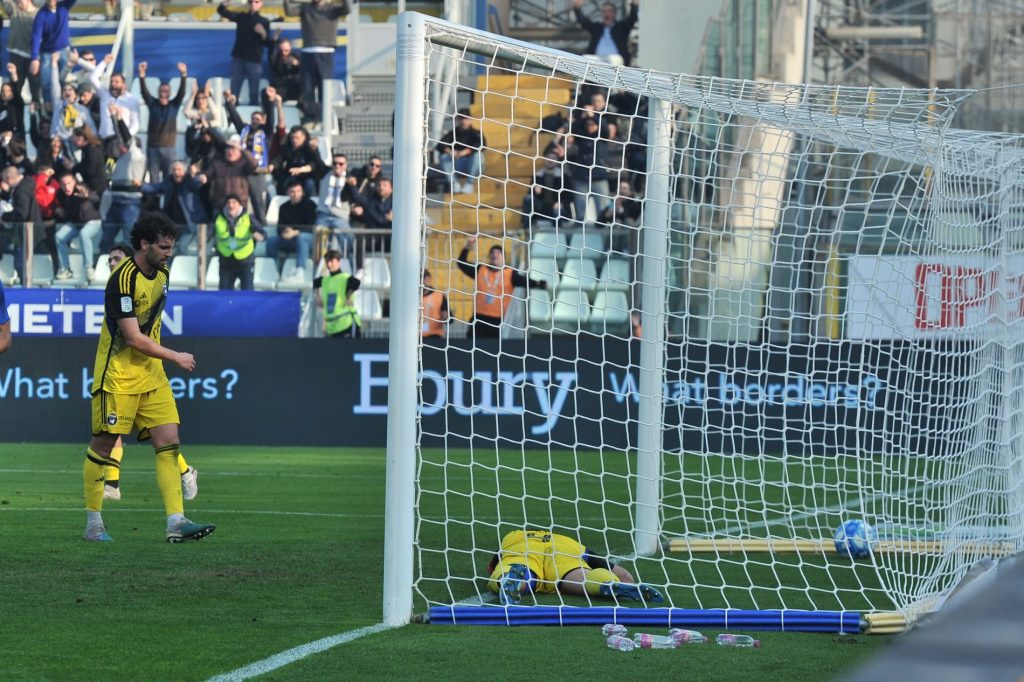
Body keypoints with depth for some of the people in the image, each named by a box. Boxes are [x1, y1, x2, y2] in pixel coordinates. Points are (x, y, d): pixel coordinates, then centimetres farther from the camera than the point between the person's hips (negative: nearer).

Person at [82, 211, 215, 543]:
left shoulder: (161, 274, 7)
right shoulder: (122, 279, -19)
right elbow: (134, 338, -20)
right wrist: (175, 357, -12)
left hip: (151, 372, 7)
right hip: (117, 374, -7)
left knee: (169, 441, -3)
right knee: (104, 444, -2)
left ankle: (176, 522, -8)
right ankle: (93, 523, 8)